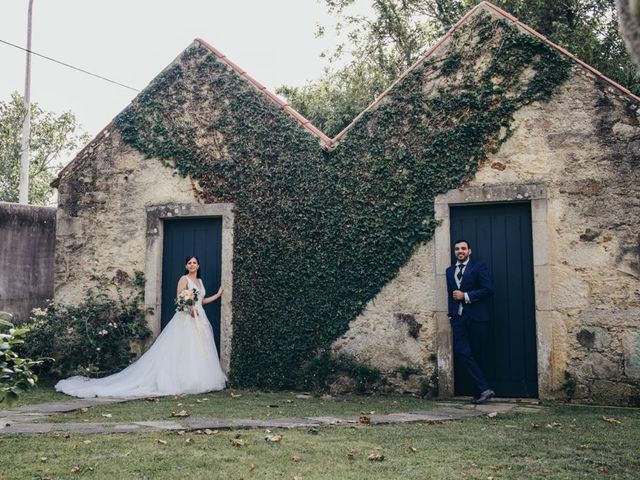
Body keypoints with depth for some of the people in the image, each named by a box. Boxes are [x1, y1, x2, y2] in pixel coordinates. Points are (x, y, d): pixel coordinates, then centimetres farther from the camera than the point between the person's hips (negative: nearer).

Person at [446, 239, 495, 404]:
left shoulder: (479, 267, 2)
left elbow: (488, 289, -8)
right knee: (462, 353, -11)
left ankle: (481, 391, 7)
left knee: (476, 355, -1)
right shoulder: (450, 270, 18)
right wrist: (451, 313, 12)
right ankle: (484, 389, -9)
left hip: (476, 317, -4)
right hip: (458, 317, 4)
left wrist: (465, 296, -11)